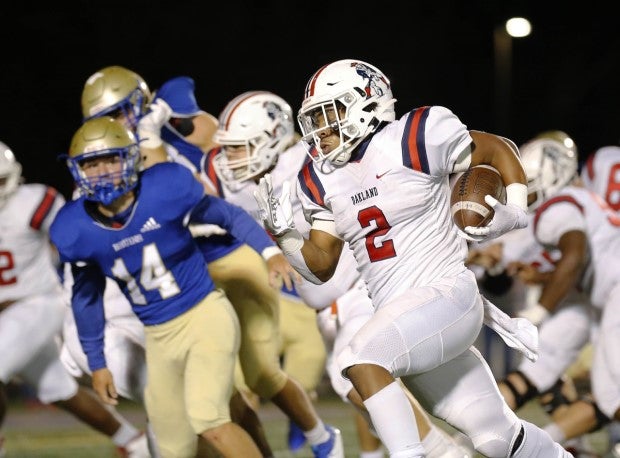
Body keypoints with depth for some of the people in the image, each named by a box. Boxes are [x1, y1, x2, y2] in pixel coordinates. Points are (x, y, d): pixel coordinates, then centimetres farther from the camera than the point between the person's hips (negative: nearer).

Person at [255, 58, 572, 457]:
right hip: (400, 315, 6)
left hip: (446, 294, -6)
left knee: (360, 359, -30)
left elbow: (499, 151, 4)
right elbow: (322, 267, 11)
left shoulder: (413, 140, -9)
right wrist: (283, 233, -6)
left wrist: (514, 213, -9)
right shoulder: (322, 180, 9)